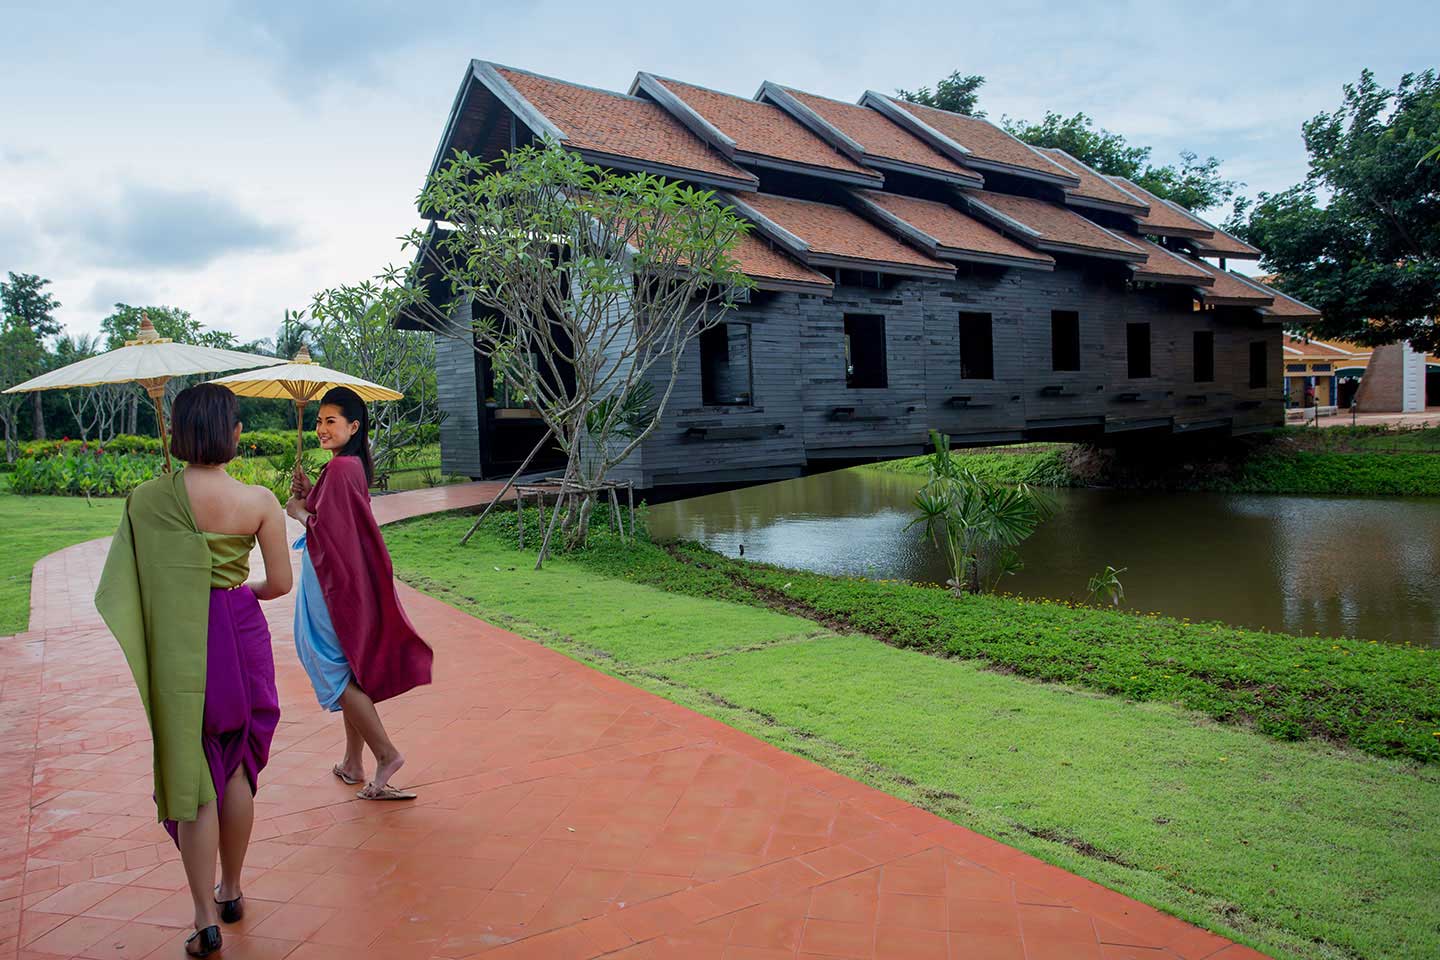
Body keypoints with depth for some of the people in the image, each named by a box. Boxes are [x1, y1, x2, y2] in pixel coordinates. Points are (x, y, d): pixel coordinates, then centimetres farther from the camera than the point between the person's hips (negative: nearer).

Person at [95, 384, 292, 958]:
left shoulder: (147, 499, -9)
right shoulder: (259, 502, -10)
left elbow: (120, 588, -5)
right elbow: (280, 583, -3)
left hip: (176, 646, -1)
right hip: (240, 636, 1)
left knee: (191, 774, 8)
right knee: (236, 769, 17)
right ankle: (231, 891, 33)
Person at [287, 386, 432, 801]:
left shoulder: (340, 468, -19)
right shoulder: (354, 465, 10)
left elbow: (327, 529, -22)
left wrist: (299, 512, -4)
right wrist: (308, 495, 4)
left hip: (333, 582, -10)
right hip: (346, 580, 10)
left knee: (337, 672, -1)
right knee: (349, 671, 15)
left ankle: (386, 753, -1)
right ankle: (353, 763, 26)